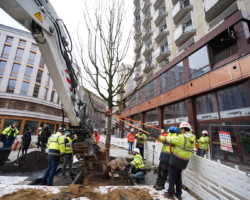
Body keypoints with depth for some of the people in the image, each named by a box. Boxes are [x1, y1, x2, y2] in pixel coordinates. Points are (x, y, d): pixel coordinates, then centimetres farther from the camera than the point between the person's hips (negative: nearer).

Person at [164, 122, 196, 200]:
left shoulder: (182, 137, -22)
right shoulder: (192, 138, 1)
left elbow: (171, 140, -12)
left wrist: (166, 138, 8)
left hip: (176, 159, -7)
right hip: (185, 160, 7)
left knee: (172, 176, 9)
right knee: (178, 176, 23)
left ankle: (170, 194, 20)